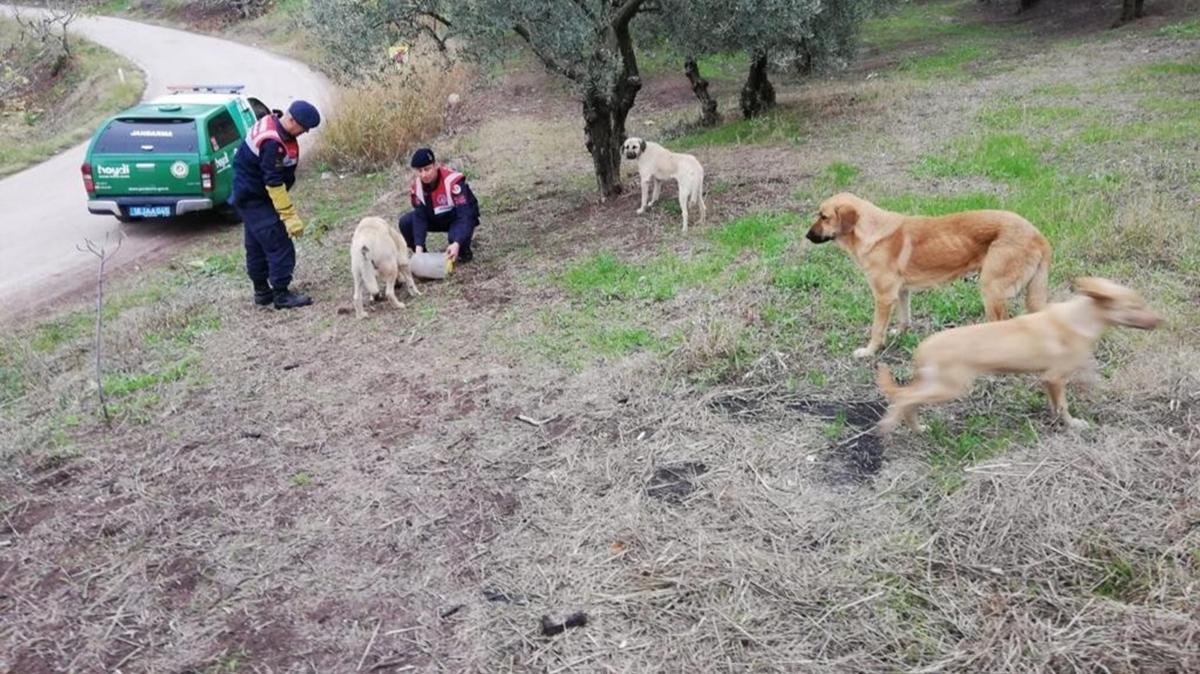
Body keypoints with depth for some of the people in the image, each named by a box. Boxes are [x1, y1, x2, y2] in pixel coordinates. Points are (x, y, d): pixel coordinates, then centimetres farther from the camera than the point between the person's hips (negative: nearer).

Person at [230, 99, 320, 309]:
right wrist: (290, 216, -27)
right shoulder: (272, 144, -30)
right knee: (279, 244, -7)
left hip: (249, 195, 10)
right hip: (254, 199, -10)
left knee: (256, 244, 16)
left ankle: (261, 291, 25)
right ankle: (281, 295, -2)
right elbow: (274, 183, -29)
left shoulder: (272, 123, 0)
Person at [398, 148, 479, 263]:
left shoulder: (452, 181, -35)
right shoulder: (416, 185, -18)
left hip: (461, 216, -5)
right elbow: (419, 217, -18)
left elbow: (464, 214, -38)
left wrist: (457, 244, -52)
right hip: (437, 217, 5)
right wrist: (419, 246, -32)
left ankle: (465, 251, -1)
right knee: (405, 222, -16)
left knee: (455, 237, -37)